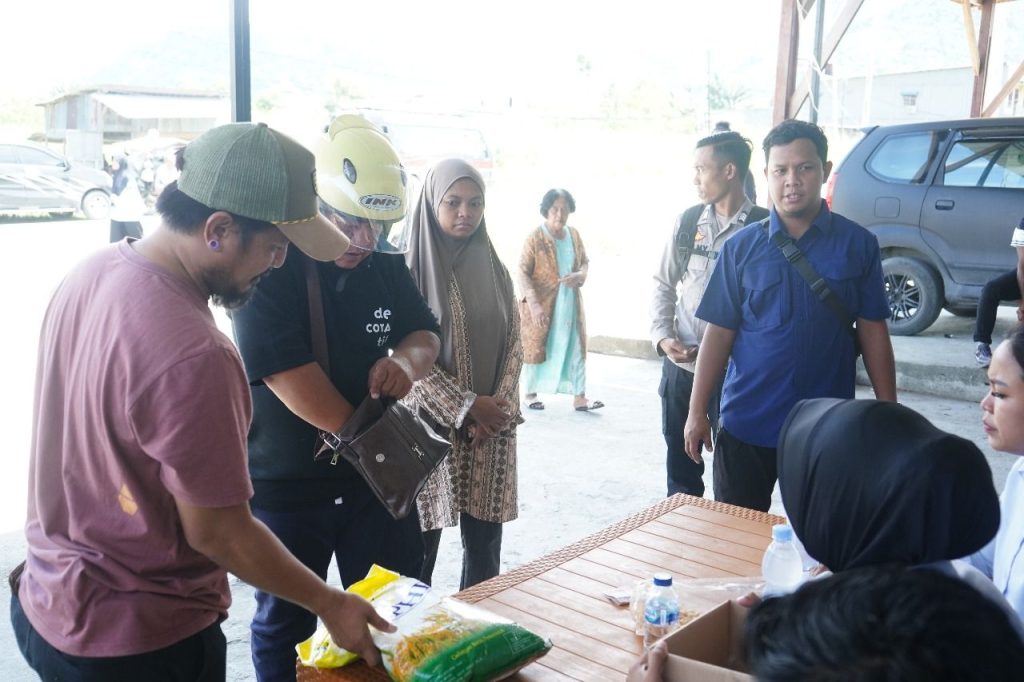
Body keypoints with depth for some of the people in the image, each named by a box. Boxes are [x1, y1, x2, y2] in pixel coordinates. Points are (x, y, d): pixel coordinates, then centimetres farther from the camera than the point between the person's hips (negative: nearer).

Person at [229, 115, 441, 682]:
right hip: (285, 487, -4)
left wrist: (407, 359, -14)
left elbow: (425, 333, 11)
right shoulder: (270, 264, -17)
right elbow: (286, 374, -25)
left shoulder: (386, 260, 1)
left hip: (375, 479, 5)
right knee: (284, 628, 15)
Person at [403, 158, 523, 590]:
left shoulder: (494, 268, 9)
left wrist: (499, 406, -7)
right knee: (421, 537, 3)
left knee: (485, 539, 10)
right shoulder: (412, 269, -6)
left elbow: (514, 342, 7)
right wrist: (465, 407, -14)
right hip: (432, 424, -4)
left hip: (491, 426, 4)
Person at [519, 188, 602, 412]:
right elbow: (523, 272, -15)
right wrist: (533, 303, -23)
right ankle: (530, 393, 24)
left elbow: (585, 262, 13)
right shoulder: (535, 237, -14)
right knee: (536, 347, 8)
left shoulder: (574, 234, 3)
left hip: (570, 303, 5)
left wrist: (579, 275, -11)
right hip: (541, 304, -5)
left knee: (576, 347, 4)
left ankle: (579, 397, 10)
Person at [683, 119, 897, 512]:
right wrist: (697, 412, -1)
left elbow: (872, 331, 2)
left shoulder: (858, 245, -1)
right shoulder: (740, 248, -1)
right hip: (746, 424, 0)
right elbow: (719, 333, 0)